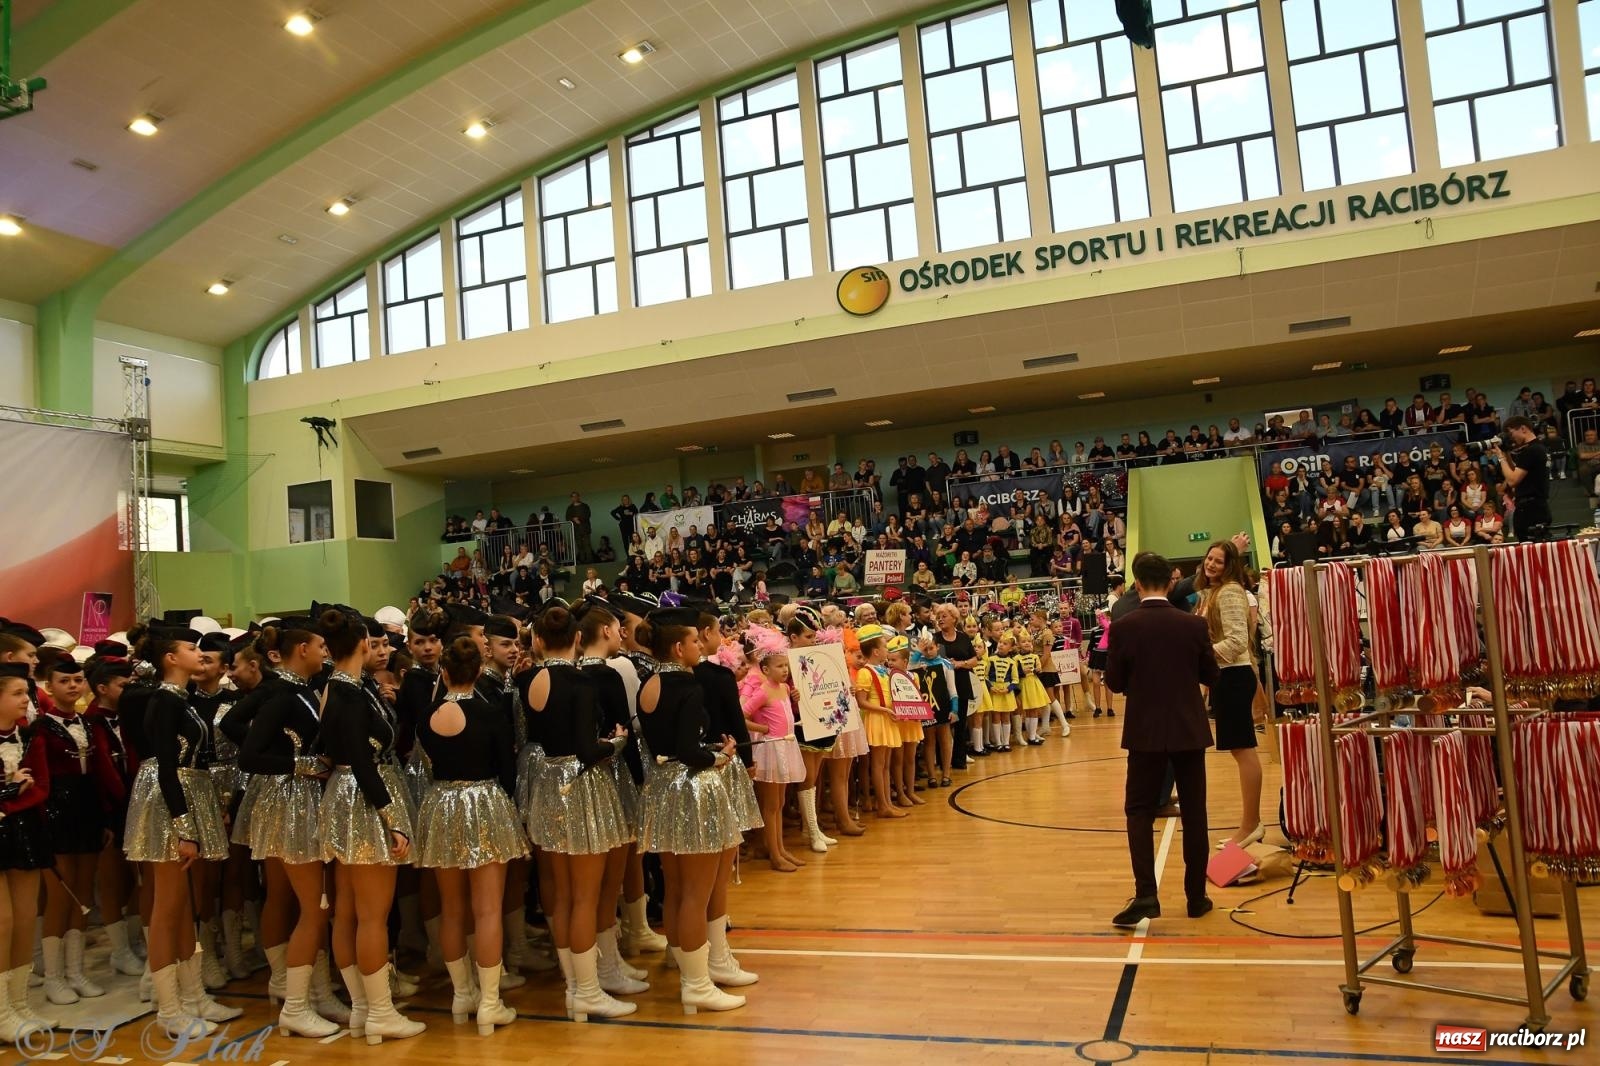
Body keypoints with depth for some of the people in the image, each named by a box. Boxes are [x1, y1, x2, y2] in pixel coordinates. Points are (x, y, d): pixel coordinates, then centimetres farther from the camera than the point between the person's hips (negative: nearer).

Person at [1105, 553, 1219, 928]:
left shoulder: (1124, 627, -11)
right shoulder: (1194, 624, -7)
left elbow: (1114, 682, -4)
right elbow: (1212, 675, 3)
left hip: (1145, 731, -1)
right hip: (1189, 729, 2)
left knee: (1139, 811, 6)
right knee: (1193, 812, 11)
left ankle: (1146, 894, -8)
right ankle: (1196, 896, 17)